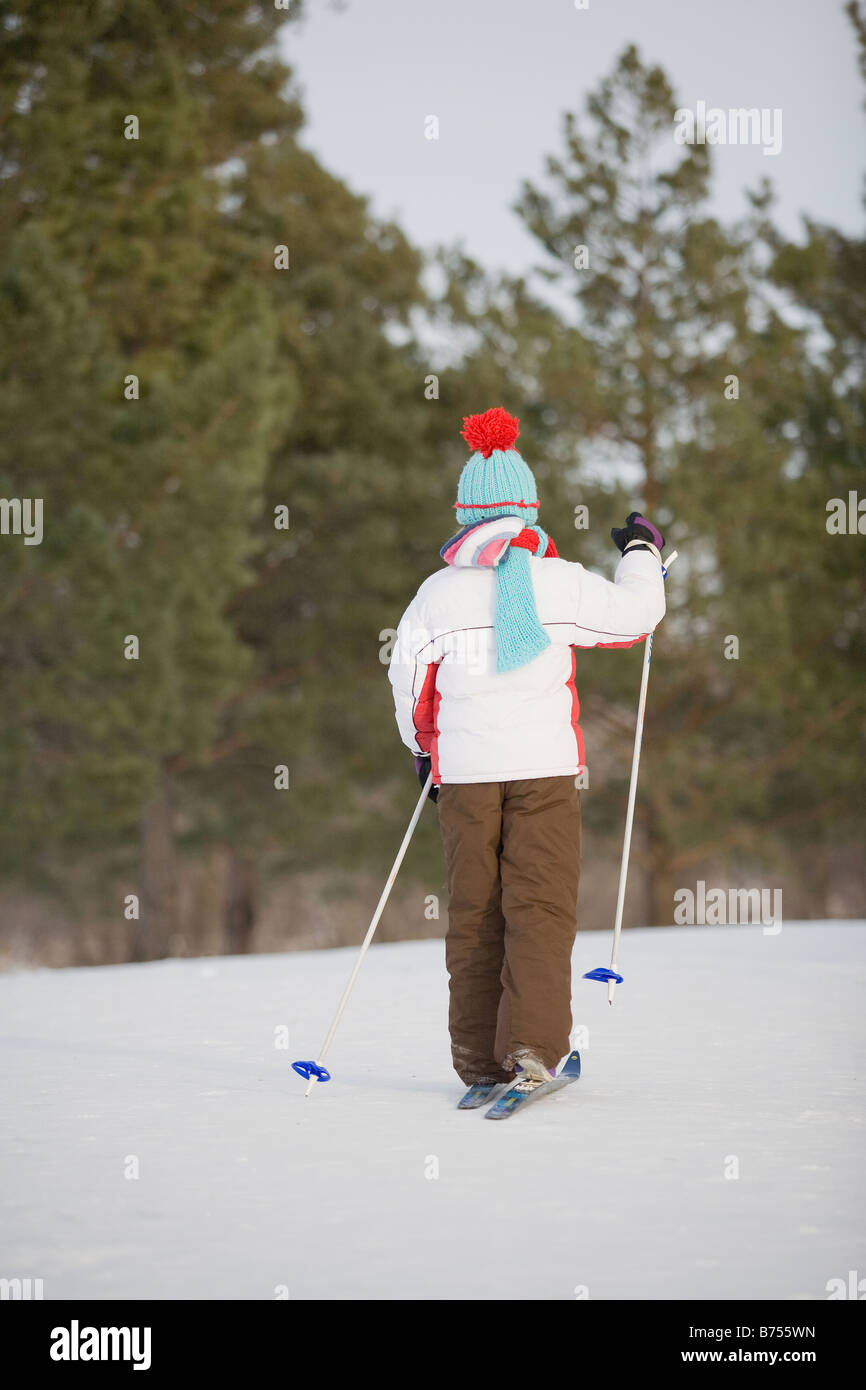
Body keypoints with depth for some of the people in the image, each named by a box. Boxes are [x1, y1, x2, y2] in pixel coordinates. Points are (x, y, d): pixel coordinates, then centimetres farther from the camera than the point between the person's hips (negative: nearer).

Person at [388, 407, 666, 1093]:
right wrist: (643, 553, 25)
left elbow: (408, 677, 10)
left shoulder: (436, 592, 1)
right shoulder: (560, 582, -6)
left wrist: (422, 747, 27)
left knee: (474, 909, 9)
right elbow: (636, 612, 5)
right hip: (544, 762, -2)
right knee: (540, 906, -2)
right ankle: (531, 1048, -14)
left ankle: (478, 1059, 11)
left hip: (463, 767, 2)